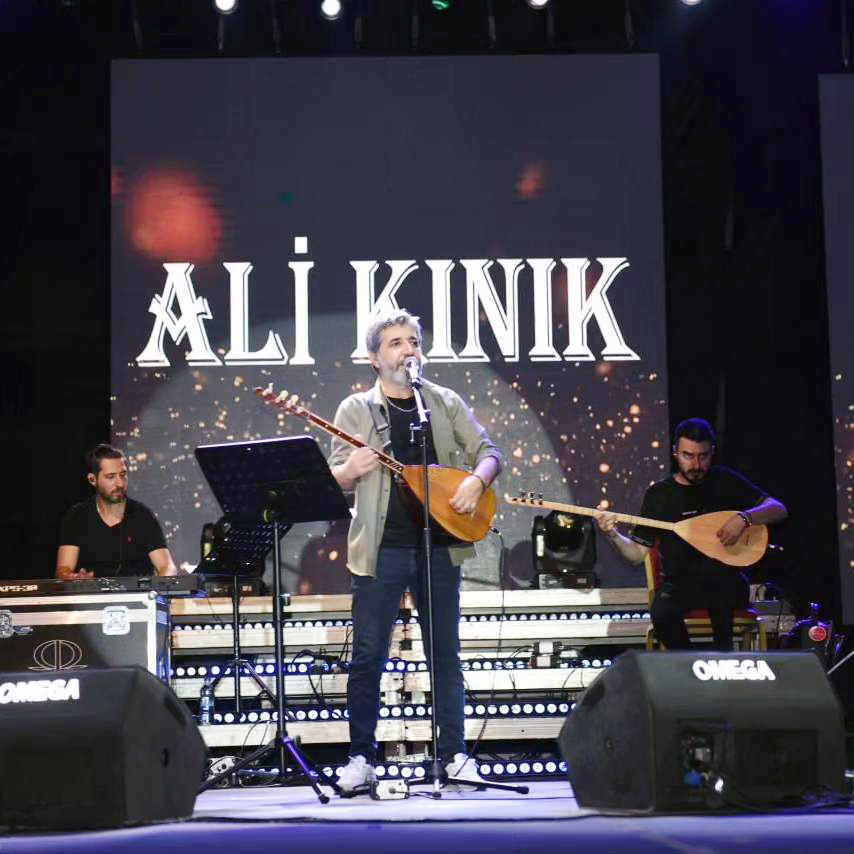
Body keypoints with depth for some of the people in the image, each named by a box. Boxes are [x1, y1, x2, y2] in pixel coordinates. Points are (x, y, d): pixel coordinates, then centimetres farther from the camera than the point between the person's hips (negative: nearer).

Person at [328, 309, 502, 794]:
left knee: (445, 652, 6)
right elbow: (336, 479, 3)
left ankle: (455, 754, 13)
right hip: (381, 548, -2)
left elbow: (488, 452, 9)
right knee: (368, 655, 0)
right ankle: (362, 758, 8)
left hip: (439, 544, 2)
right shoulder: (357, 409, 5)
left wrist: (476, 480, -11)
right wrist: (351, 472, -20)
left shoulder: (447, 404, 10)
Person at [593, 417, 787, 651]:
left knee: (712, 567, -36)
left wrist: (744, 517, -18)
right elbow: (638, 554, 6)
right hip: (680, 585, 1)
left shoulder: (724, 481, 5)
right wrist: (613, 535, -14)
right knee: (661, 614, -33)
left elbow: (779, 510, 0)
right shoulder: (659, 493, 6)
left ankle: (723, 652, -20)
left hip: (726, 585, 0)